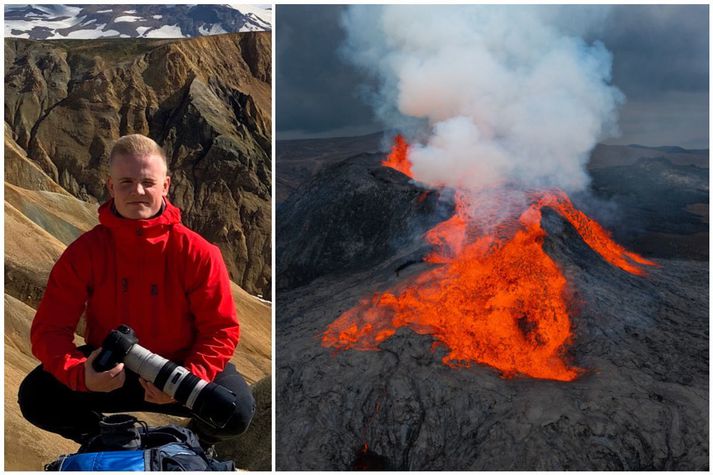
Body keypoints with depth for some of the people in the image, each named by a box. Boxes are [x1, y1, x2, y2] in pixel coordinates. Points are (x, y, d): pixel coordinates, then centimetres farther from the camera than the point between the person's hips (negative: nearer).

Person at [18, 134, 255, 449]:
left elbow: (221, 329, -12)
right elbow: (49, 329, -12)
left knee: (238, 409, -27)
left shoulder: (197, 253, -15)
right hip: (106, 370, 2)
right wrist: (80, 374, -34)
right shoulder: (84, 252, -11)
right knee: (35, 397, -22)